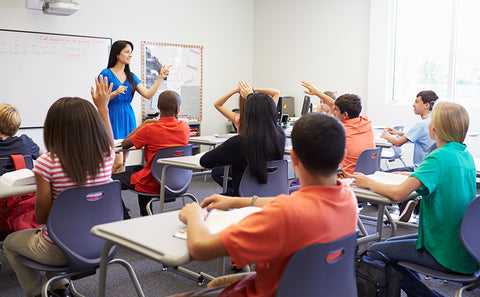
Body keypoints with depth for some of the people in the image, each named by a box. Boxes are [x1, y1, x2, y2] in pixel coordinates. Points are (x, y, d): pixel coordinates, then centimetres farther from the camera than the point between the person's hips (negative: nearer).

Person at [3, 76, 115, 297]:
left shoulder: (47, 163, -24)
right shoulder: (106, 156, -11)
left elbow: (42, 216, -16)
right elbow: (109, 140, 16)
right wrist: (103, 107, 23)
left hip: (60, 252, -5)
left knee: (10, 242, 28)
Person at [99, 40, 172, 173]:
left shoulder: (131, 76, 12)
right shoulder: (106, 73, -4)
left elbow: (148, 94, 3)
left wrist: (160, 77, -3)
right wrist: (115, 93, -22)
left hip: (128, 118, 6)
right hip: (113, 118, -6)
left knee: (123, 163, 8)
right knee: (117, 162, -12)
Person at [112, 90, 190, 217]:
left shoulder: (150, 129, -21)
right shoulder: (185, 127, -6)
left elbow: (124, 145, -5)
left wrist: (144, 124, 2)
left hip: (153, 185, -6)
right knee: (137, 168, 35)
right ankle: (146, 218, 40)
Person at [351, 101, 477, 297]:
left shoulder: (439, 157, -21)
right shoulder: (466, 155, 5)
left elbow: (398, 193, -28)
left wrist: (368, 182, -12)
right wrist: (411, 175, 15)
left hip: (447, 256, -9)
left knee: (375, 252, 1)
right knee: (391, 242, 21)